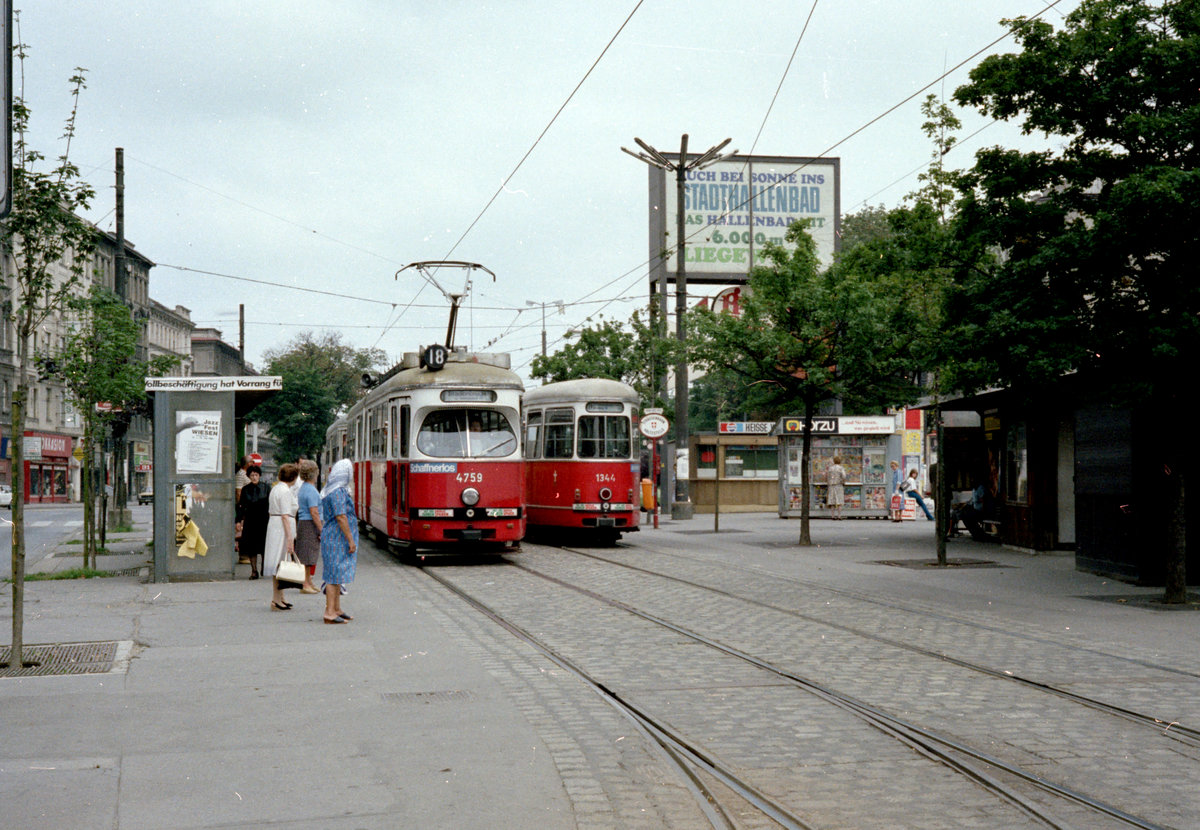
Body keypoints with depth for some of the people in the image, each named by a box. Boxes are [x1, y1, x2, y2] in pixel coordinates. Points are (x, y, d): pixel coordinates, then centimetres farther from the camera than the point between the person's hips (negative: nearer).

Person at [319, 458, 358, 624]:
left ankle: (336, 609, 23)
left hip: (331, 536, 11)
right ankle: (330, 613, -7)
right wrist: (351, 540, -20)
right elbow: (341, 517, -22)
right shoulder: (338, 492, -19)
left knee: (336, 573, 16)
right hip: (337, 538, -11)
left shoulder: (329, 490, 14)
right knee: (335, 574, -8)